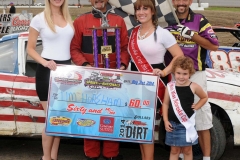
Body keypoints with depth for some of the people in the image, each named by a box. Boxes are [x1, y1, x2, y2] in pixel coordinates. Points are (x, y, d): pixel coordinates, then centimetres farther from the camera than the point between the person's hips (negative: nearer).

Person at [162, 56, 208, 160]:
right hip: (173, 124, 1)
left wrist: (196, 107, -1)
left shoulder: (194, 87, -6)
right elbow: (165, 104, 2)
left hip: (188, 123, -1)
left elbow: (204, 97, 12)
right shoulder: (170, 86, -4)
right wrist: (166, 121, -2)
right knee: (174, 150, 11)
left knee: (187, 150, 10)